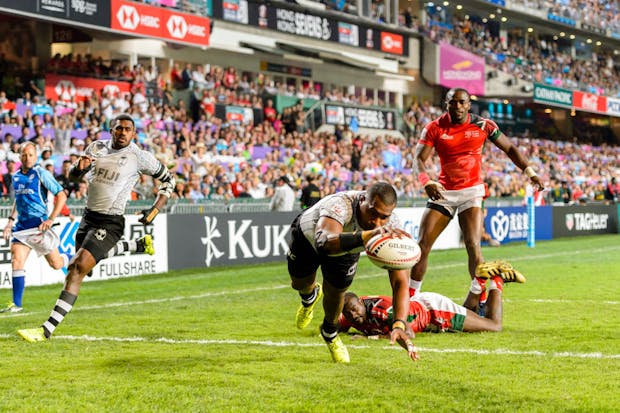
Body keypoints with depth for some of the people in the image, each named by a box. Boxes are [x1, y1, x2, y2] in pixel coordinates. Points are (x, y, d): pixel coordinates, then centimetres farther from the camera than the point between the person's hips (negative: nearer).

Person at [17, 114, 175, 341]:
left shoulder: (139, 156, -6)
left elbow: (168, 179, 6)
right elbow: (75, 174, 21)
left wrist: (155, 209, -5)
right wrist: (80, 166, -4)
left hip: (110, 222, -8)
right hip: (88, 217, 8)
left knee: (79, 267, -20)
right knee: (76, 266, 19)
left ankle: (48, 329, -21)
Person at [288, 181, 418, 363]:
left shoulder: (391, 228, -38)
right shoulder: (340, 204, -51)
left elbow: (400, 282, -39)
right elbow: (323, 242, -71)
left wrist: (399, 325, -55)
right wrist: (366, 236, -87)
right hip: (308, 234, -2)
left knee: (335, 293, 2)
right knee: (300, 284, 17)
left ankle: (330, 333, 38)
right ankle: (310, 297, 58)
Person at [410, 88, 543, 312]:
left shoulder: (482, 125, -2)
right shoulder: (435, 128, -4)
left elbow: (509, 148, 7)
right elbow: (419, 158, -10)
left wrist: (529, 171, -3)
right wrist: (427, 182, -29)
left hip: (471, 191, -1)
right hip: (443, 191, 1)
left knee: (473, 246, -15)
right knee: (422, 245, -1)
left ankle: (479, 300, -9)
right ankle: (409, 297, 9)